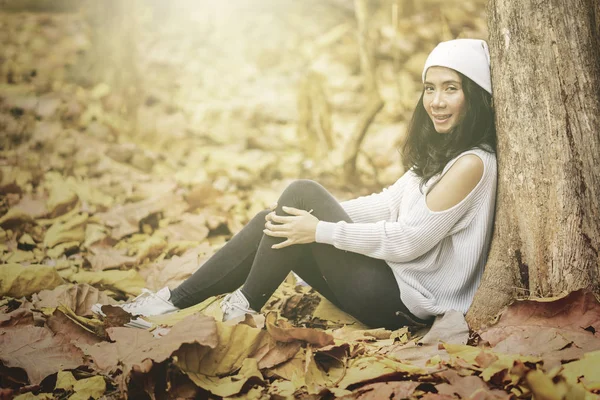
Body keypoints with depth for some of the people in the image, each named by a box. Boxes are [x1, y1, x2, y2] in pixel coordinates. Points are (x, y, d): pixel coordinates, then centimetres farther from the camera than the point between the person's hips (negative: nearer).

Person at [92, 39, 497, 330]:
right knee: (271, 223, 0)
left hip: (403, 303, -9)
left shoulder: (472, 164, -18)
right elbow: (389, 204, 15)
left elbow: (410, 239, -22)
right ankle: (173, 301, 0)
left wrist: (321, 230, -18)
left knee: (303, 192, -15)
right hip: (392, 282, 9)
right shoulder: (437, 153, 13)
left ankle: (244, 307, -6)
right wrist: (315, 215, 4)